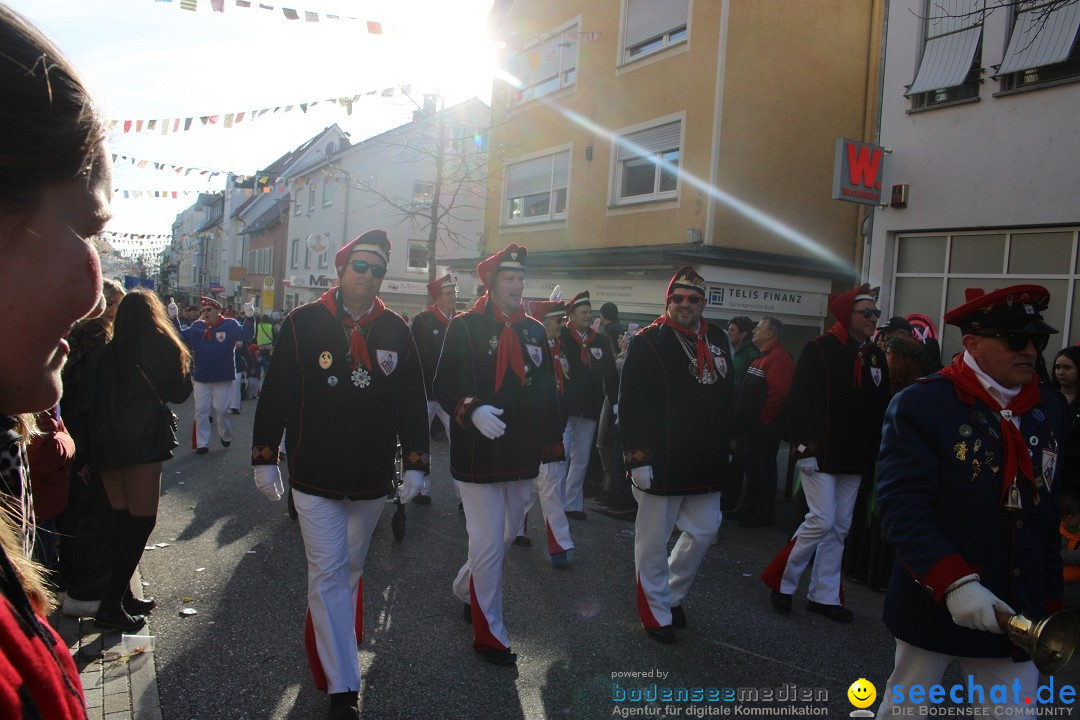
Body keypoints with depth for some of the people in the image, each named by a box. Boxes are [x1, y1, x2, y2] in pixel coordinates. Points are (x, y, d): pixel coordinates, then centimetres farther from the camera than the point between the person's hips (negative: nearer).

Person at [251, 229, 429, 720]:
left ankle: (325, 643, 43)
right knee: (329, 575, -1)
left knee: (350, 572, 19)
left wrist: (415, 463, 0)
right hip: (315, 477, -3)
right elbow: (275, 394, -2)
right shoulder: (303, 323, -5)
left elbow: (412, 402, 4)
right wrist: (264, 458, -2)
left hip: (372, 479, 3)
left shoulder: (396, 331, 1)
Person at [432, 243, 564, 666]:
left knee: (506, 536, 19)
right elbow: (444, 387, -9)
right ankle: (489, 634, 17)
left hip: (522, 459, 6)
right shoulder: (465, 327, -6)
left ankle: (466, 589, 46)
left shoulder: (535, 331, 8)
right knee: (489, 545, 0)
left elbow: (547, 395, 12)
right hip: (478, 458, -6)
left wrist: (551, 450, 9)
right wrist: (472, 411, -27)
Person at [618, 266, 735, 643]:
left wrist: (726, 447, 17)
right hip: (660, 464, -6)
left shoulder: (718, 340, 9)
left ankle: (672, 594, 35)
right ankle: (657, 611, 23)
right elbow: (630, 405, -14)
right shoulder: (648, 342, -10)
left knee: (704, 530, 15)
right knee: (654, 540, 6)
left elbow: (727, 397, 18)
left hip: (706, 463, 6)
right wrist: (637, 458, -18)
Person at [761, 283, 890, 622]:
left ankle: (824, 595, 21)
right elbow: (800, 402, -13)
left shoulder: (875, 356, 10)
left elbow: (882, 406, 13)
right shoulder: (819, 350, -9)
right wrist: (805, 449, -17)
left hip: (855, 457, 7)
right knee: (821, 521, -8)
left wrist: (876, 451, 9)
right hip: (821, 454, -7)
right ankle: (782, 580, 11)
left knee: (840, 528, 10)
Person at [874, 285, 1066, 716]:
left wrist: (1050, 600, 12)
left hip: (1015, 612, 5)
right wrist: (953, 582, -28)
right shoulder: (921, 404, -13)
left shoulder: (1050, 411, 7)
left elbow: (1048, 515, 11)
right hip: (931, 604, -4)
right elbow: (902, 505, -19)